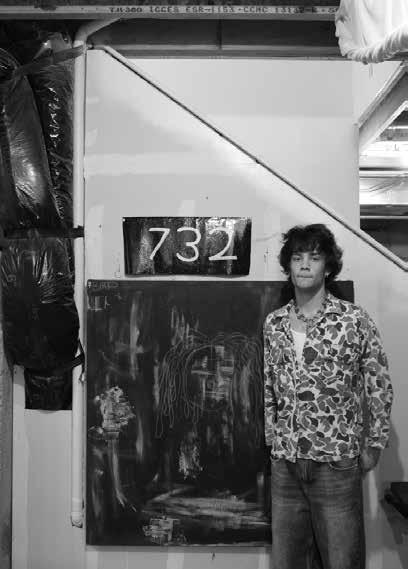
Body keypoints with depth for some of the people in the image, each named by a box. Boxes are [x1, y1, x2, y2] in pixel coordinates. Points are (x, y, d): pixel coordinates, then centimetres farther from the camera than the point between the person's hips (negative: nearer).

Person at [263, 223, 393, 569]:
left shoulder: (354, 320, -8)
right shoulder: (274, 323, 4)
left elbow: (379, 387, -2)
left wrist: (374, 445, -2)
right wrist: (273, 440, 11)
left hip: (337, 460, -4)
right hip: (284, 462, 4)